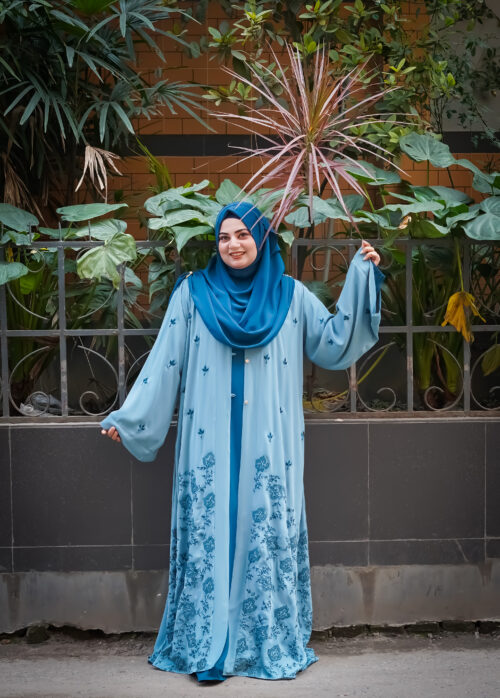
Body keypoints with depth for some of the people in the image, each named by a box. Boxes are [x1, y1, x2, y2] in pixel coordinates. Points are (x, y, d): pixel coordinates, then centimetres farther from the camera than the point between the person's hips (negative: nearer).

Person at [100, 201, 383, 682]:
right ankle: (209, 648, 6)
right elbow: (165, 363, 5)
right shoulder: (192, 292, 6)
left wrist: (361, 276, 0)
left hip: (269, 447, 1)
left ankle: (272, 643, 13)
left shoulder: (290, 295, 9)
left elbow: (335, 343, 5)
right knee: (210, 534, -1)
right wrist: (128, 418, -1)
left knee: (269, 536, 2)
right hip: (210, 446, 0)